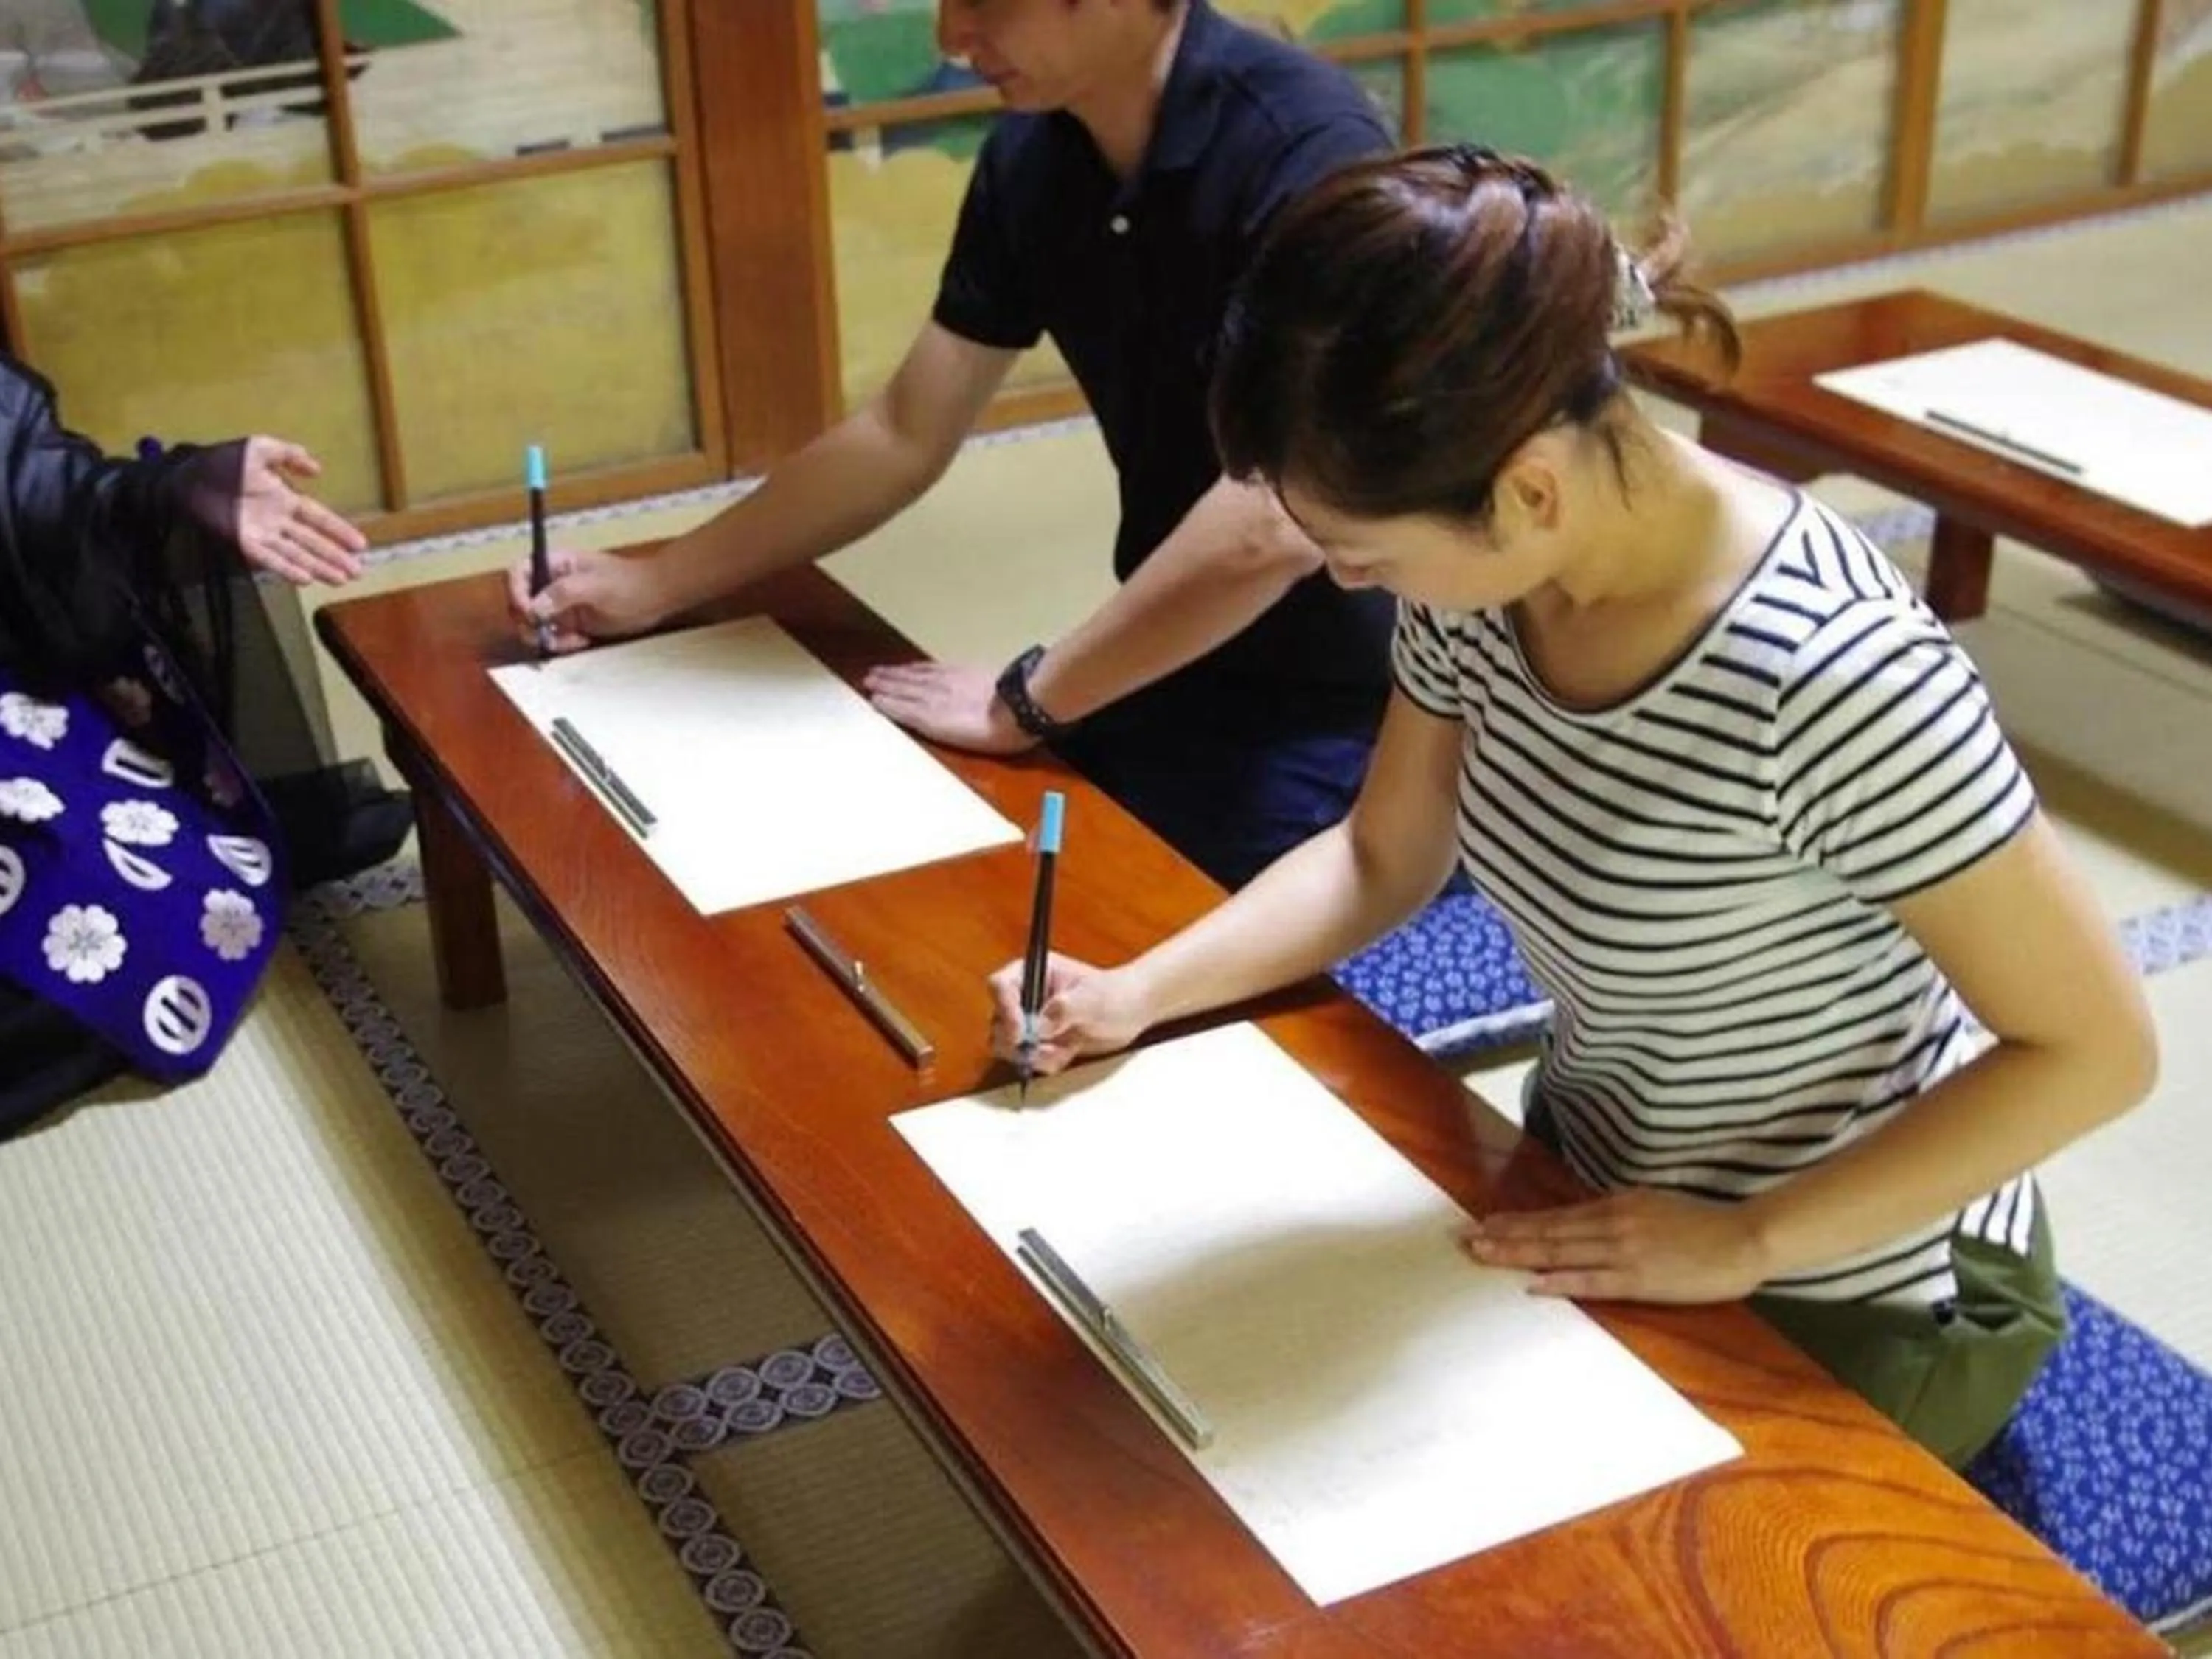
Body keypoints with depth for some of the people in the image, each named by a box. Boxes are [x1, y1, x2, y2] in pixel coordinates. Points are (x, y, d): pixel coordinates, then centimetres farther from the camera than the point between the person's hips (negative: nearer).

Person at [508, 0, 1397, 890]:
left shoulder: (1302, 149, -24)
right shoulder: (1030, 159, 0)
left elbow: (1278, 520, -32)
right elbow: (903, 433, 10)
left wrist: (1026, 700, -22)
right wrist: (654, 584, 6)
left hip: (1314, 716, -6)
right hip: (1156, 674, 7)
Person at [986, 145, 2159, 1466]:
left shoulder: (1824, 674, -35)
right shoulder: (1482, 577, -13)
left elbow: (2097, 1046, -26)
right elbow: (1383, 859, 5)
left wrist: (1747, 1241, -25)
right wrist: (1138, 993, -9)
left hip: (1854, 1299, -6)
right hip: (1595, 1196, 6)